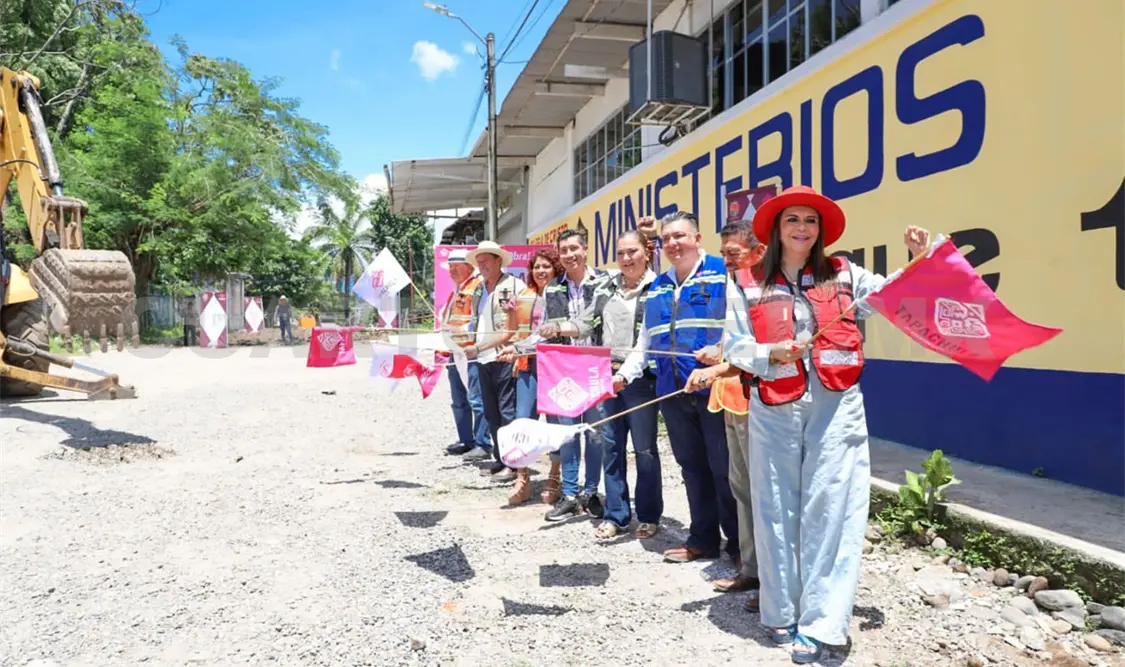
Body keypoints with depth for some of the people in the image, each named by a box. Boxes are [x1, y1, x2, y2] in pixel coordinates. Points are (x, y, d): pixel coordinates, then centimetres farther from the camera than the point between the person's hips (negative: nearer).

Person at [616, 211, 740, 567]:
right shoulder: (657, 287, 18)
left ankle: (740, 544, 14)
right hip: (673, 391, 6)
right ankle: (703, 539, 26)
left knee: (725, 468, 0)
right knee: (692, 467, 14)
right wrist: (623, 375, 11)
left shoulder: (723, 273, -2)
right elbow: (646, 341, 21)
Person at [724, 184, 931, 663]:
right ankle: (781, 612, 23)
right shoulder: (749, 284, 6)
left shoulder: (844, 276, 10)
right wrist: (772, 354, -13)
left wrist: (920, 259, -9)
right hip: (773, 409, 0)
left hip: (835, 405, 0)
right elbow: (735, 347, 3)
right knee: (776, 509, 7)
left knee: (829, 508, -2)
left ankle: (819, 623, 8)